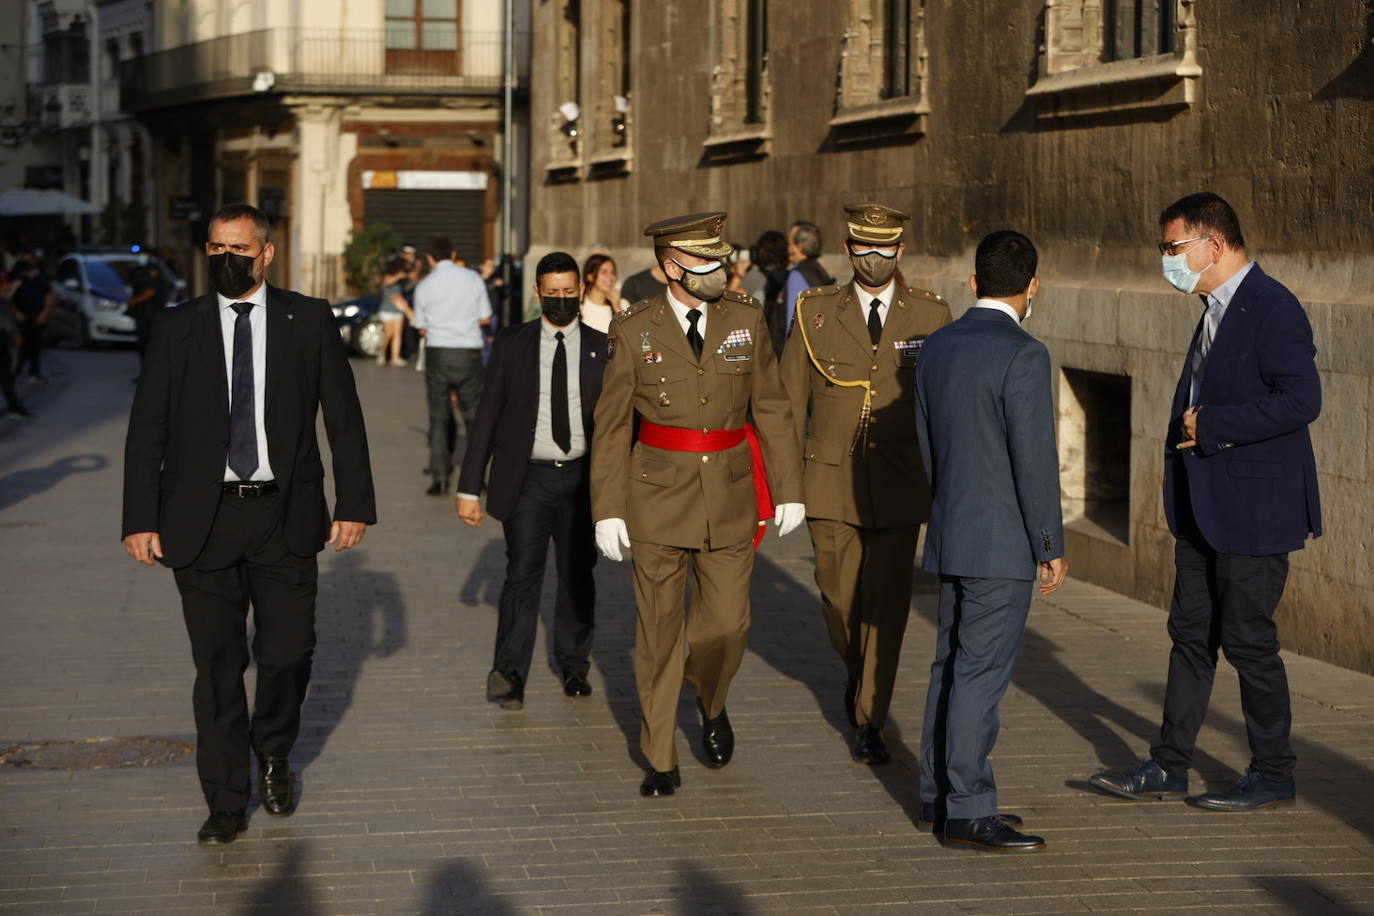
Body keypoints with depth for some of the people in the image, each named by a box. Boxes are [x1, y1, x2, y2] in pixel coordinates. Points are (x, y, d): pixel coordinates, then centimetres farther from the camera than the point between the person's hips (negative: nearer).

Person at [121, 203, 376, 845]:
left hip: (285, 516, 0)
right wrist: (140, 519, -4)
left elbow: (343, 417, 5)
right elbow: (146, 429, 3)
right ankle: (226, 803, 13)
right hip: (202, 521, 0)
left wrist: (354, 503, -2)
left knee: (288, 653, 5)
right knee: (217, 665, 2)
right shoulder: (176, 329, 4)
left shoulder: (309, 320, 4)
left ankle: (274, 755, 35)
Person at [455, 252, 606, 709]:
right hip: (527, 478, -1)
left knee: (577, 574, 10)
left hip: (581, 478, 2)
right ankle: (510, 673, -15)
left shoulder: (602, 349, 3)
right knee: (523, 572, -12)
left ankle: (574, 666, 25)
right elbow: (486, 418, 2)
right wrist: (469, 487, -1)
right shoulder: (511, 346, 1)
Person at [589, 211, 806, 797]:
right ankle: (660, 762, 16)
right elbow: (611, 426, -1)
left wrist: (788, 489, 2)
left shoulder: (746, 320, 1)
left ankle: (711, 704, 35)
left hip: (730, 498, 2)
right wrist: (607, 510, -4)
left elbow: (771, 409, 5)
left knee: (727, 623, 2)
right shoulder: (632, 332, -4)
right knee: (659, 630, 4)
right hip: (658, 499, -1)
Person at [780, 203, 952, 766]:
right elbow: (788, 402, 5)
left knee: (887, 606, -3)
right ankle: (858, 673, 38)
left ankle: (869, 723, 6)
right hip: (831, 483, 1)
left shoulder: (930, 316, 2)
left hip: (900, 486, -1)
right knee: (839, 601, 8)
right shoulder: (816, 313, 3)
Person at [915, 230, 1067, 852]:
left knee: (952, 667, 15)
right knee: (981, 674, -5)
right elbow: (1035, 462, -17)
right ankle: (967, 813, -1)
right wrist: (1052, 549, -9)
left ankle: (940, 796, 22)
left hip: (949, 536, 8)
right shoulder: (1022, 356, -16)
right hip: (1001, 543, -8)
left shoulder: (935, 348, 7)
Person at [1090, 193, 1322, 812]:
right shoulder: (1216, 309, 14)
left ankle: (1273, 776, 13)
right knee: (1191, 633, 12)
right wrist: (1190, 432, 8)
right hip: (1204, 507, 9)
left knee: (1247, 640, -1)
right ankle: (1168, 768, 19)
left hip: (1253, 507, -9)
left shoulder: (1271, 308, -16)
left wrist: (1211, 425, -20)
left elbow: (1302, 400, -24)